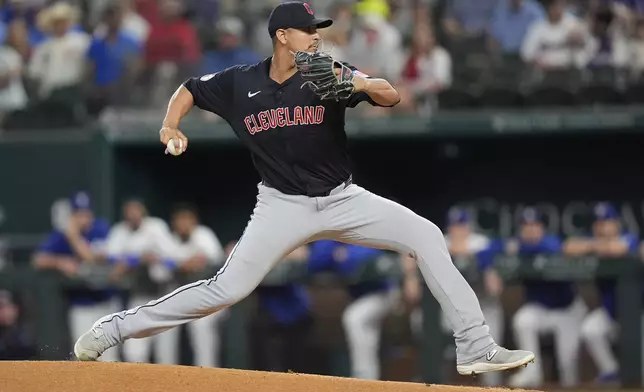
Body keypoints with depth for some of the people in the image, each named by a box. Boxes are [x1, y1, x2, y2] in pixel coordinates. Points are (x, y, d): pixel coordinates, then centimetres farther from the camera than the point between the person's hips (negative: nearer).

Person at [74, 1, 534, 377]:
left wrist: (363, 85, -43)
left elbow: (392, 96, -20)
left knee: (425, 235, -15)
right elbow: (190, 89, 13)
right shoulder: (239, 83, -5)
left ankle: (475, 346, -13)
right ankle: (116, 328, 0)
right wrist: (171, 126, -7)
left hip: (342, 199, 2)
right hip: (283, 206, -2)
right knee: (225, 290, -13)